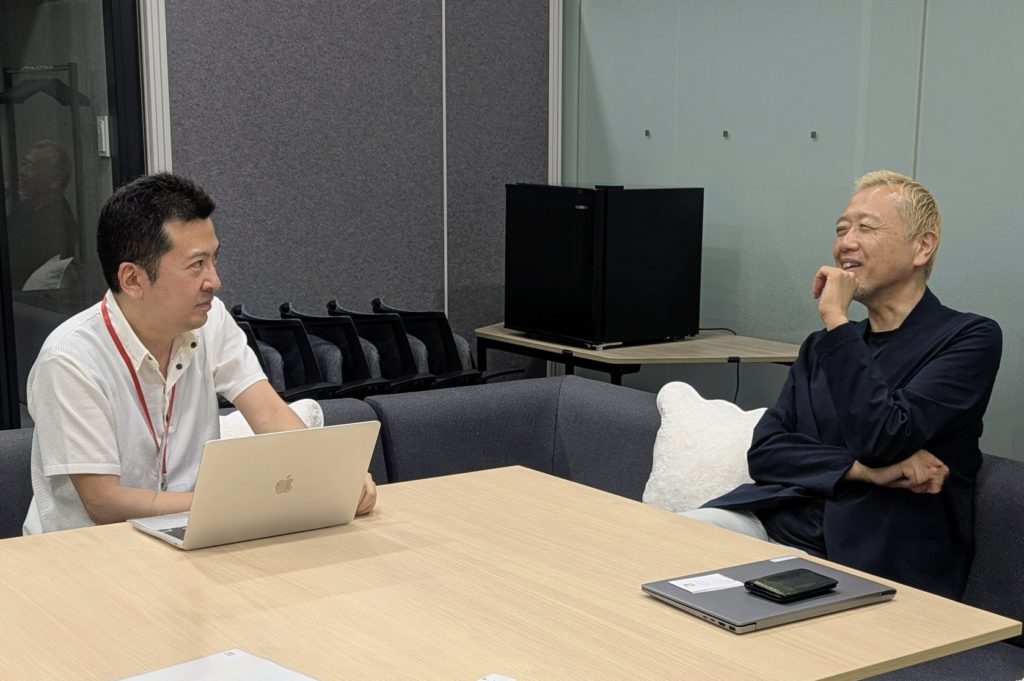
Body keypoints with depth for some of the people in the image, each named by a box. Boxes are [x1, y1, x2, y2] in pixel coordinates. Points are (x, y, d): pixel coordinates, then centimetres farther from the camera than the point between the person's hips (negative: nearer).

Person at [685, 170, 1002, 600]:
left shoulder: (970, 339, 1)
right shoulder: (821, 347, 21)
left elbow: (882, 441, -14)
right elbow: (764, 451, 8)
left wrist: (836, 320, -8)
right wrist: (863, 469, -10)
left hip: (870, 558, -6)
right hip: (773, 524, 6)